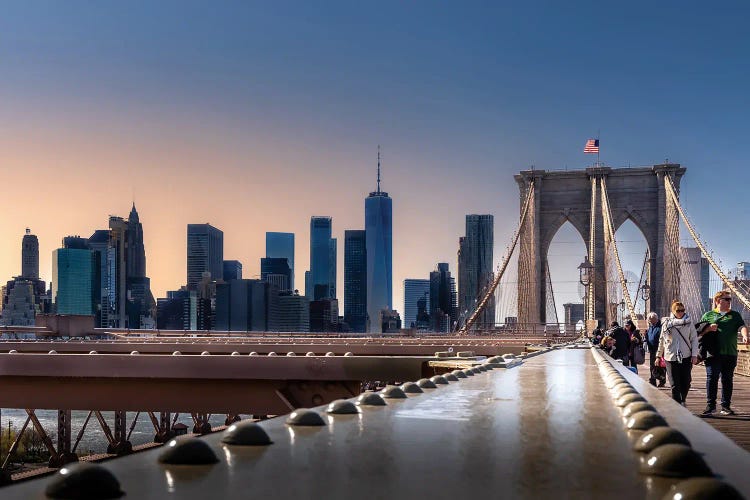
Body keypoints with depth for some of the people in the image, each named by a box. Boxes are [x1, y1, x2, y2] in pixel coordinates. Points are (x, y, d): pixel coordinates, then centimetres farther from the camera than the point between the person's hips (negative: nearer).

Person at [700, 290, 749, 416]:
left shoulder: (735, 315, 15)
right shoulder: (708, 315, 11)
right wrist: (708, 329, -9)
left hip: (730, 354, 2)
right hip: (713, 353, -2)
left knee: (728, 380, 6)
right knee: (712, 378, -8)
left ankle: (726, 406, 13)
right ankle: (710, 405, -4)